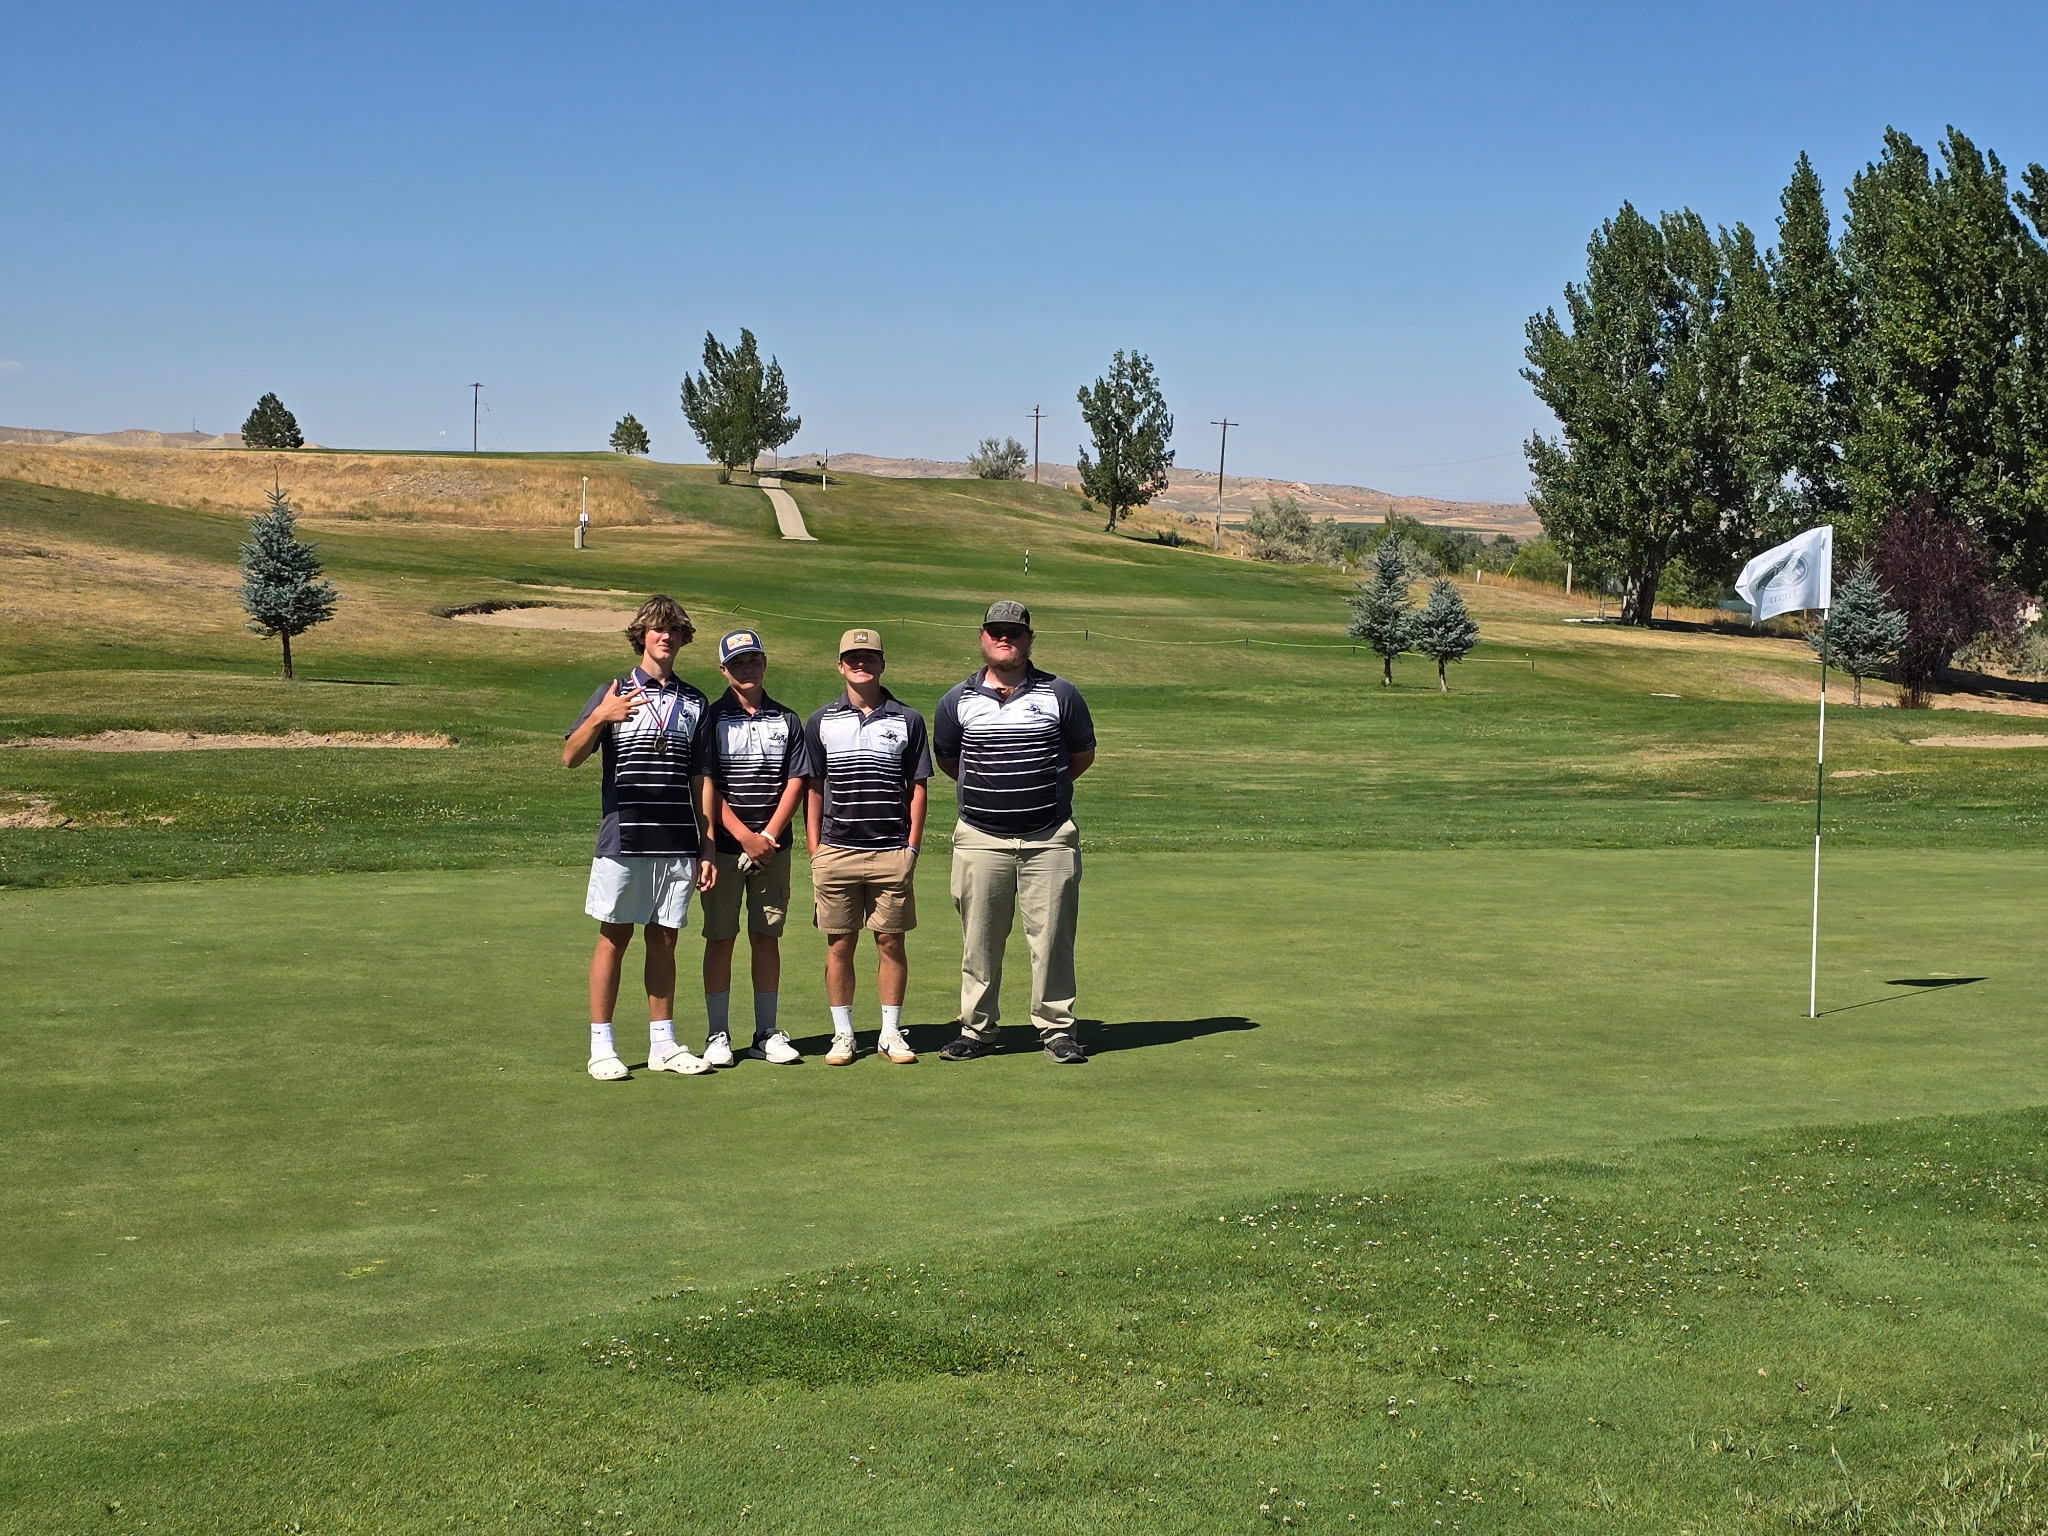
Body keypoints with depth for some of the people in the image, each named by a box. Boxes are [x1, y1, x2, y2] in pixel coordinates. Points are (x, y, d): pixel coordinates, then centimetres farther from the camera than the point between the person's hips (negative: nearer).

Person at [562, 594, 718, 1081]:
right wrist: (599, 719, -22)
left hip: (677, 844, 3)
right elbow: (570, 757, -3)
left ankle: (662, 1043, 16)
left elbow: (701, 780, 13)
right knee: (614, 938, 2)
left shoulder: (693, 702, 12)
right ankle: (601, 1045, 8)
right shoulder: (614, 693, 2)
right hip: (623, 840, -3)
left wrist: (707, 847, 9)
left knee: (664, 941, 8)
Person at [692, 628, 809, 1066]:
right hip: (724, 847, -2)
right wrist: (746, 837, -12)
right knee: (720, 938, 1)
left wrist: (768, 836, -8)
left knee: (767, 937, 6)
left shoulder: (787, 721, 9)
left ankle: (766, 1034, 12)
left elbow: (795, 783, 4)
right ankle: (717, 1035, 7)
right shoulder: (711, 719, 1)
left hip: (773, 847, 2)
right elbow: (705, 786, -5)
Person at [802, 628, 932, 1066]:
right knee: (839, 945, 4)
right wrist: (814, 850, 2)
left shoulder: (908, 721, 6)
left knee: (890, 942, 3)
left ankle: (891, 1033, 12)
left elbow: (917, 788, 7)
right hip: (835, 853, 1)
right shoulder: (820, 722, 8)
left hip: (892, 853, 0)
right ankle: (842, 1034, 12)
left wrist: (912, 847, 0)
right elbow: (811, 788, 9)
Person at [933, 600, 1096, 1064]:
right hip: (981, 839, 1)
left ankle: (1057, 1029, 9)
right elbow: (947, 760, 20)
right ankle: (976, 1029, 13)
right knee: (979, 941, 4)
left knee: (1052, 939, 0)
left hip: (1050, 839, -1)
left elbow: (1083, 755, 15)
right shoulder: (957, 701, 7)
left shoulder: (1060, 695, 5)